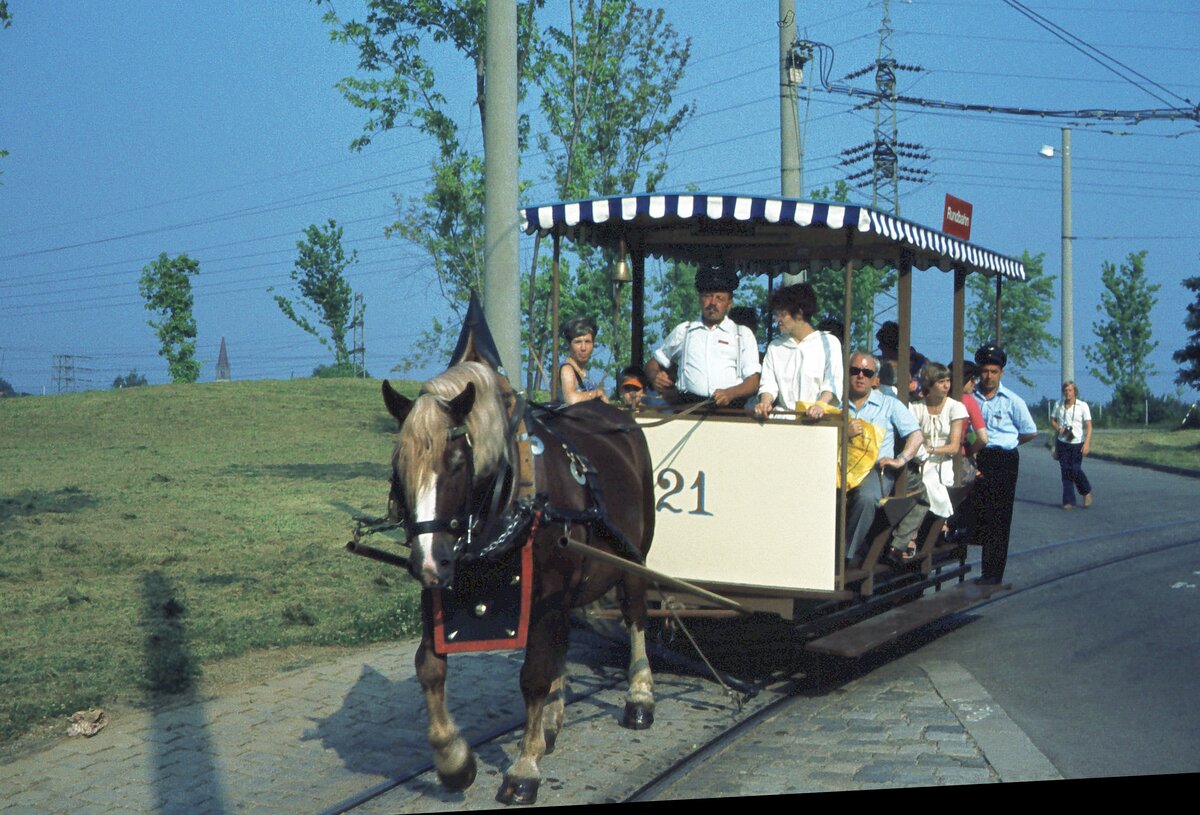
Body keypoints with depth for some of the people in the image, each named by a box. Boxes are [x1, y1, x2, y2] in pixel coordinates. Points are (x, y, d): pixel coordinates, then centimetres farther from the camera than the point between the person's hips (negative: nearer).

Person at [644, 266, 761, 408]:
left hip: (729, 408, -1)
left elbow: (753, 383, 8)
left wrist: (730, 393, -13)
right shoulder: (682, 331, 21)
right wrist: (655, 377, 4)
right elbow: (653, 364, 28)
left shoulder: (743, 334, 16)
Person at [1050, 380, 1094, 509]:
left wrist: (1087, 443, -21)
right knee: (1065, 472, 0)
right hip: (1062, 443, 3)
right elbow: (1052, 420, 20)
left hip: (1077, 443, -3)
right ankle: (1069, 501, 4)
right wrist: (1058, 428, -4)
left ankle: (1086, 492, 20)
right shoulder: (1059, 405, 7)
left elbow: (1088, 426, -9)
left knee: (1075, 470, -8)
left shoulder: (1082, 406, -4)